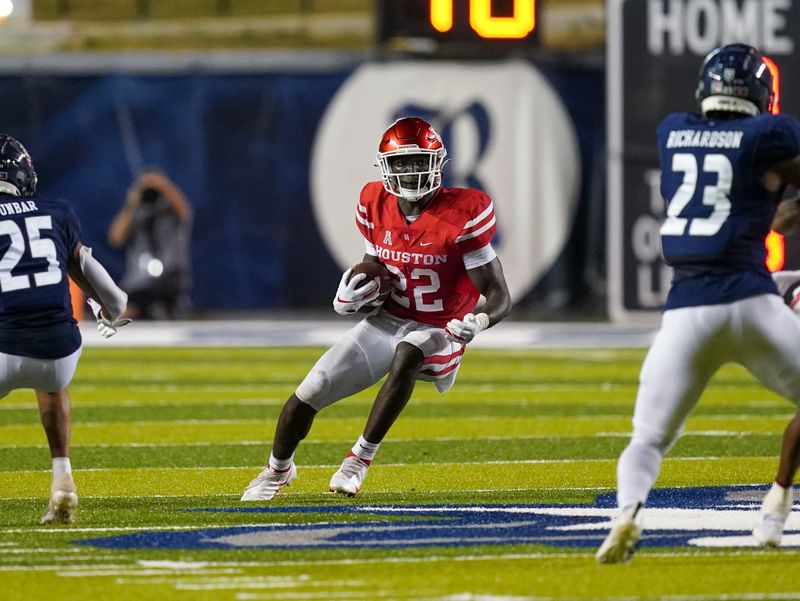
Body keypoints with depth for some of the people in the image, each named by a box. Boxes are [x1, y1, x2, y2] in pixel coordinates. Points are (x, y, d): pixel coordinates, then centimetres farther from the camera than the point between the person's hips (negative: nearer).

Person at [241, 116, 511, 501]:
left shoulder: (463, 215, -19)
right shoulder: (377, 205, -3)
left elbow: (499, 297, -18)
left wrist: (479, 321, -40)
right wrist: (350, 299, -10)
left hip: (438, 334, -5)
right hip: (387, 322, 5)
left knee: (406, 355, -40)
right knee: (308, 394, -2)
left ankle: (362, 457, -26)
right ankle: (278, 469, 30)